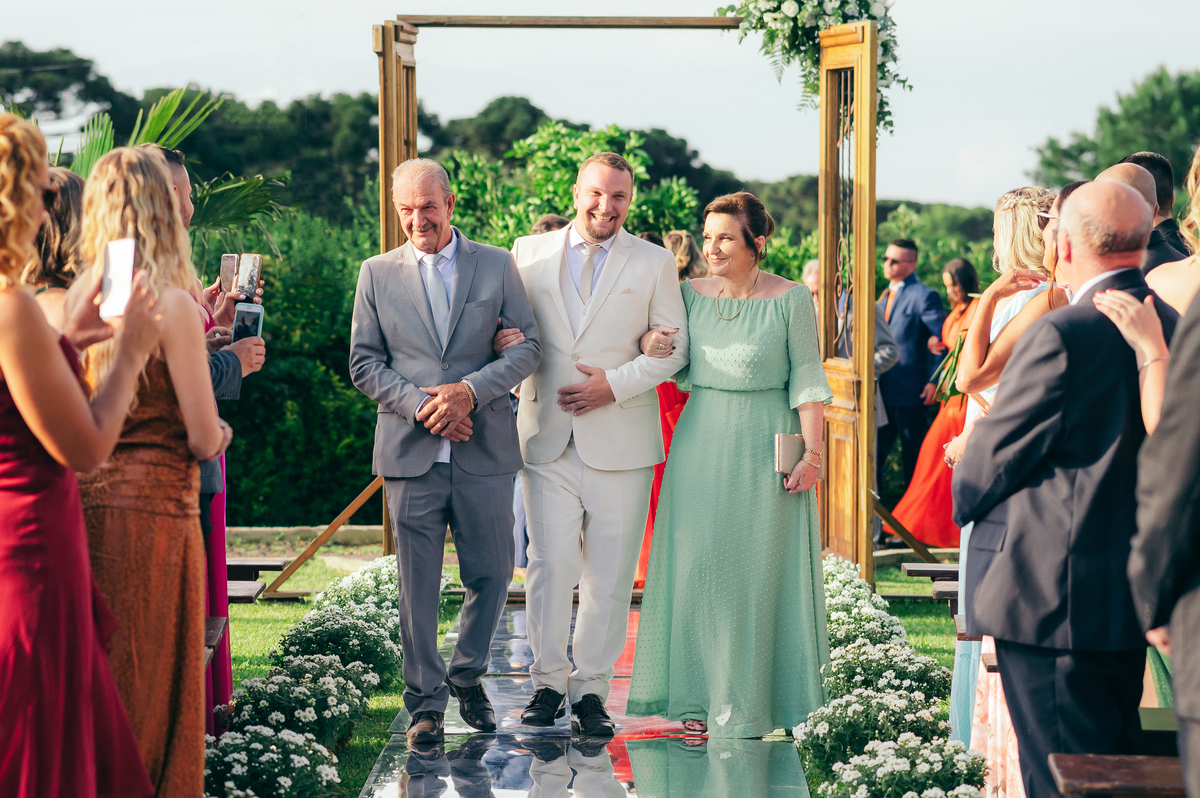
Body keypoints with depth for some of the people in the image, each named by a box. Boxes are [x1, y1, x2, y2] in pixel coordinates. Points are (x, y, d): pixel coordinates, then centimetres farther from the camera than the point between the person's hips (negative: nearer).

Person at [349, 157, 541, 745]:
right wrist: (421, 405, -11)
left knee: (492, 574, 8)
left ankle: (467, 676, 31)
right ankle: (425, 703, 11)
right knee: (417, 586, 2)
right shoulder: (377, 274, 6)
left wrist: (470, 390, -13)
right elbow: (365, 364, 4)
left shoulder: (497, 266, 5)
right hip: (410, 453, 0)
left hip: (485, 452, 1)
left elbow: (529, 346, 1)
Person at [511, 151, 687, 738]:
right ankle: (548, 682, 11)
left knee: (609, 575, 2)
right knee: (549, 566, -3)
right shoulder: (530, 253, 9)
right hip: (548, 438, 0)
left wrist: (616, 383, -10)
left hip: (620, 441, 0)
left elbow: (672, 348, 4)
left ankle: (591, 689, 12)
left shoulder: (654, 264, 6)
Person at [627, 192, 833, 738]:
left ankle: (749, 701, 11)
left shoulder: (791, 300, -5)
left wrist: (812, 452, -11)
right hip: (700, 443, 4)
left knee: (758, 568, 1)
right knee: (696, 565, 4)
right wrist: (649, 348, -7)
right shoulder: (690, 295, 6)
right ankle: (700, 695, 13)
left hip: (764, 449, -4)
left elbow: (806, 379, -4)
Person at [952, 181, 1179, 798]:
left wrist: (964, 496, 11)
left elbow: (991, 463, -11)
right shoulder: (1175, 329, 4)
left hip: (1053, 603, -8)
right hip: (1135, 603, 8)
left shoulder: (1060, 336, -19)